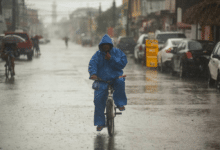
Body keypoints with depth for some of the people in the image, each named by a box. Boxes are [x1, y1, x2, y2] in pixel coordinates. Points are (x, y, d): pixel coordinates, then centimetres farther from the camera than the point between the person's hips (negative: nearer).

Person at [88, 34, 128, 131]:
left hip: (115, 77, -1)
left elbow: (123, 63, -7)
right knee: (98, 99, -11)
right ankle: (100, 123, 2)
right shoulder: (97, 55, 6)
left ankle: (120, 103, -16)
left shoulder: (117, 53, 6)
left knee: (120, 82, -36)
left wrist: (111, 59, -17)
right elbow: (92, 64, -11)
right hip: (102, 80, 1)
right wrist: (93, 74, -31)